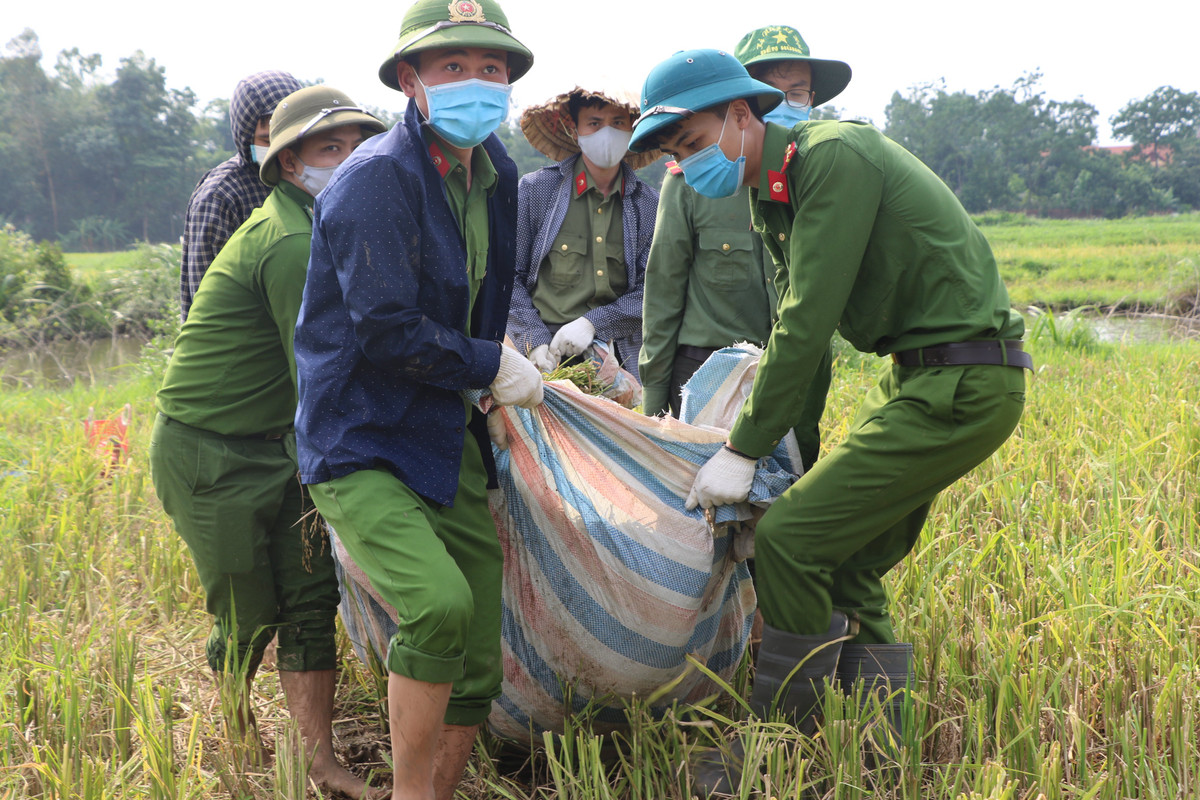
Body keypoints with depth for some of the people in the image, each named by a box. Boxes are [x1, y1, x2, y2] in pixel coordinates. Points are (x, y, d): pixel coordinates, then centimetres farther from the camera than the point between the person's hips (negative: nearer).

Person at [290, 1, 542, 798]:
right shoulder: (376, 177, -18)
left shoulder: (494, 170, 8)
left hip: (448, 438, 8)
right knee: (440, 605, -28)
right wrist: (493, 366, -11)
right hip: (360, 444, -8)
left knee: (478, 663, 8)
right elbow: (387, 333, -22)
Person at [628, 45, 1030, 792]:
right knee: (849, 565, 11)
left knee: (792, 538, -13)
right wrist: (754, 433, 15)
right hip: (920, 375, 10)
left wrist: (744, 451, -15)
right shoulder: (775, 192, 14)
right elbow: (796, 323, 18)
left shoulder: (833, 155, -16)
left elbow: (808, 322, -20)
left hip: (963, 385, -10)